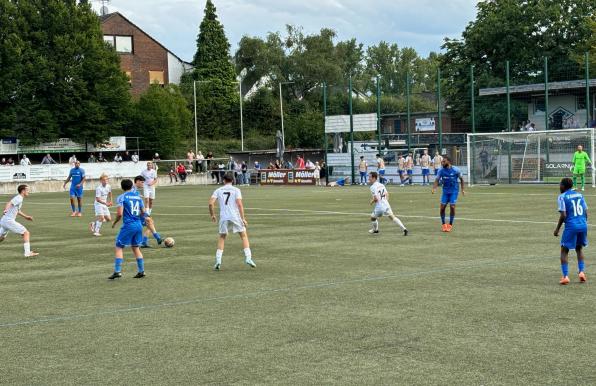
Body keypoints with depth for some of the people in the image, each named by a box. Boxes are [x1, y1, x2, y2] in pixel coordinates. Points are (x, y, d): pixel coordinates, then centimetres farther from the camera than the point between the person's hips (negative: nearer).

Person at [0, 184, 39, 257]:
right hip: (9, 220, -10)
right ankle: (27, 253, -9)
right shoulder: (19, 198, -12)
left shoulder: (19, 198, 17)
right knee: (26, 233, -6)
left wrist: (25, 216, 38)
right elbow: (9, 203, -30)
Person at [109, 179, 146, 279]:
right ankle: (141, 271, 15)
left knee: (119, 248, 1)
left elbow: (120, 213, -13)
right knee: (136, 248, 17)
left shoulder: (122, 197, -6)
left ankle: (117, 271, -8)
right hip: (138, 225, 6)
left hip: (128, 225, -6)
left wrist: (114, 223, 3)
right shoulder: (138, 196, 10)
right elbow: (143, 212, 13)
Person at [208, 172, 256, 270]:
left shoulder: (218, 190, 9)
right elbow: (239, 204, -8)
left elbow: (211, 203, -2)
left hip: (223, 217, 2)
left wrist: (212, 215, 12)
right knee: (244, 236, 12)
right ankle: (248, 258, -1)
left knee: (222, 237, 17)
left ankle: (218, 260, 6)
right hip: (235, 216, -2)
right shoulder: (236, 190, 4)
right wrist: (243, 218, -8)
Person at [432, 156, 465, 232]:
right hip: (445, 191, 3)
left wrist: (462, 189, 4)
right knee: (442, 207, -4)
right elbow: (437, 180, -3)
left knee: (452, 207, -10)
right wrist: (434, 188, -21)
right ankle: (444, 224, 13)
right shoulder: (441, 171, -4)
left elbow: (461, 179, 3)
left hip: (454, 191, -3)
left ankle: (450, 225, 6)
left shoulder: (455, 170, -11)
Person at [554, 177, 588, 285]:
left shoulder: (562, 197, -4)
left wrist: (557, 229, -1)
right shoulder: (579, 195, 13)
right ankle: (582, 271, 9)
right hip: (583, 225, 5)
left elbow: (563, 215, -11)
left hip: (571, 226, -5)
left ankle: (565, 276, -5)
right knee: (579, 248, 24)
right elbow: (586, 212, 11)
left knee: (564, 250, 7)